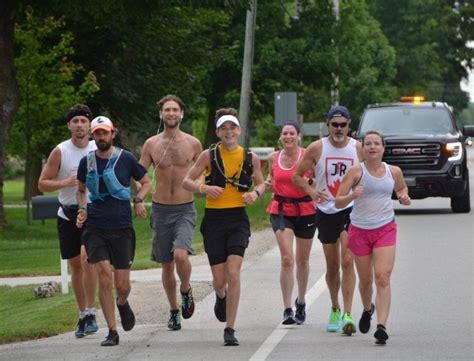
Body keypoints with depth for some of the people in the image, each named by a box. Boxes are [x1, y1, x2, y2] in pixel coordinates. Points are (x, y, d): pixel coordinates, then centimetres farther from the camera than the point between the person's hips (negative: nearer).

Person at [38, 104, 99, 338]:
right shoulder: (60, 152, -2)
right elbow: (42, 184, -2)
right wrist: (65, 183, -19)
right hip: (68, 214, 1)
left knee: (87, 258, -20)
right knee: (75, 265, 8)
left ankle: (90, 314, -16)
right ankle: (82, 315, 21)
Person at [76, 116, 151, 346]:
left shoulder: (126, 159, -1)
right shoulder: (87, 162, 5)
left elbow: (146, 183, 11)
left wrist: (138, 200, -7)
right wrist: (82, 208, 2)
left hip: (122, 228, -1)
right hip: (95, 228, 1)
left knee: (122, 284, 1)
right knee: (104, 276, -14)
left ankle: (122, 304, 40)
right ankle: (112, 332, -6)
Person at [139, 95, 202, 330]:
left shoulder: (193, 144, 1)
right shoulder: (151, 144, 2)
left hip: (185, 209, -2)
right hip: (161, 209, 2)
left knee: (180, 255, -24)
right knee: (166, 265, 9)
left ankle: (186, 290, 6)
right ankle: (174, 311, 26)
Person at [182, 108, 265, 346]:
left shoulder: (250, 158, 3)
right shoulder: (209, 155, -1)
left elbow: (260, 183, 18)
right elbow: (186, 181, 3)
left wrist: (255, 193, -4)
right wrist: (204, 188, -17)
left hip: (238, 220, 0)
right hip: (214, 219, 0)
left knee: (233, 273, -15)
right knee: (219, 280, 3)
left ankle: (230, 329, -7)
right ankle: (221, 297, 43)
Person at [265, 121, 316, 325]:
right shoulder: (273, 158, 4)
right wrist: (268, 185, -3)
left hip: (305, 210, 0)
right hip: (281, 210, 1)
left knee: (302, 260, 14)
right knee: (287, 259, -14)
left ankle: (301, 302, 36)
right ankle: (287, 309, -14)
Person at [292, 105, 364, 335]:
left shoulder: (358, 148, -1)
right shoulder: (317, 148, -2)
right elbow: (297, 175, 3)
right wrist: (310, 190, -16)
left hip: (351, 210, -2)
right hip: (325, 211, 2)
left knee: (347, 261, -16)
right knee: (332, 265, 10)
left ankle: (347, 315, -19)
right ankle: (335, 310, 31)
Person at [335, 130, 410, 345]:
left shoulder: (394, 172, 4)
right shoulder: (356, 172, -5)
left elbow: (402, 188, 26)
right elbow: (338, 202, -6)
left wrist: (404, 197, 4)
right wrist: (352, 195, -27)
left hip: (385, 229, 0)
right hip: (360, 230, 0)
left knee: (383, 278, -15)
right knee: (365, 280, 11)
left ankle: (382, 326, -21)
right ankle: (367, 309, 43)